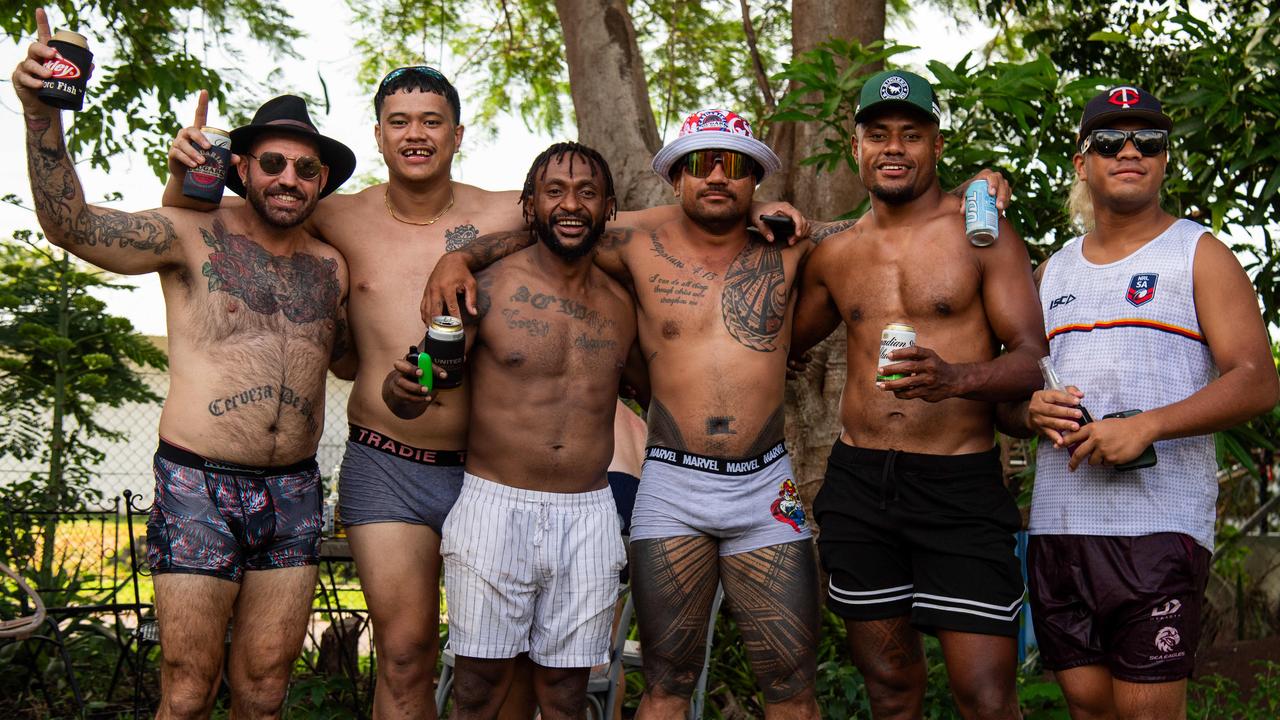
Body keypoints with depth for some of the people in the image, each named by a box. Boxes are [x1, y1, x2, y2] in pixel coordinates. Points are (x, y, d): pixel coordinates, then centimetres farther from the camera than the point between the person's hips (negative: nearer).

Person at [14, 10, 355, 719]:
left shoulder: (330, 266, 12)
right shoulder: (194, 238, -1)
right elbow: (71, 223, -15)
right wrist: (42, 113, -27)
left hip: (294, 497, 4)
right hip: (200, 489, -4)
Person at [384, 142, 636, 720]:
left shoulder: (622, 306, 9)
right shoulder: (487, 289, -3)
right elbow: (408, 393, -9)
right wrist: (405, 391, -31)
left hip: (589, 518, 3)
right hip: (495, 506, -3)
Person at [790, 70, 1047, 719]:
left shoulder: (982, 234, 0)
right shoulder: (834, 254, 12)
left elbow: (1035, 359, -8)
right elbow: (777, 345, 28)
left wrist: (953, 378, -25)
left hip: (960, 485, -4)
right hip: (856, 486, 4)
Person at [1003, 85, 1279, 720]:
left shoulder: (1199, 254, 5)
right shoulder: (1055, 270, 19)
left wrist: (1145, 426, -19)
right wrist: (1031, 411, -3)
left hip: (1158, 522, -4)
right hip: (1057, 524, 5)